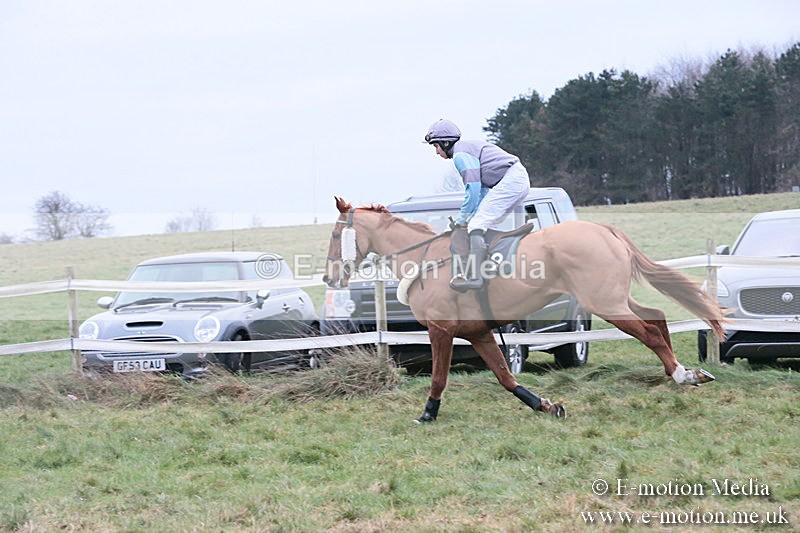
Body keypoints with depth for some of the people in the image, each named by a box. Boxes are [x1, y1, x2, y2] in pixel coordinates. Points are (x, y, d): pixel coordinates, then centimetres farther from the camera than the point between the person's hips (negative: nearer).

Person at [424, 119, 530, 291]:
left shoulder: (460, 154, -6)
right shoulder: (469, 148, 25)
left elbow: (473, 189, -14)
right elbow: (482, 189, 23)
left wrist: (462, 219, -3)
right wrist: (471, 216, 15)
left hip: (510, 181, -11)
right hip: (520, 180, 11)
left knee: (477, 225, -17)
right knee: (484, 225, 16)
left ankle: (473, 275, -31)